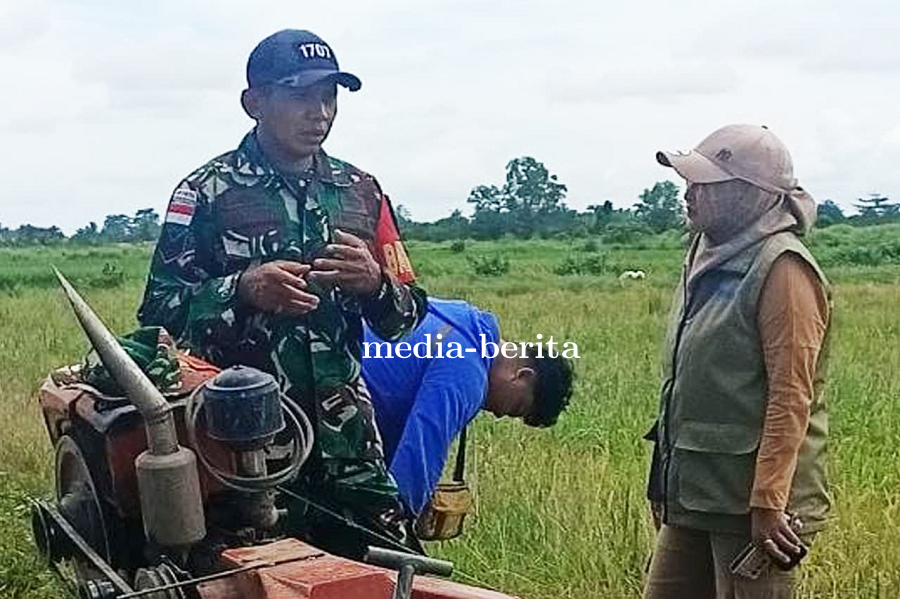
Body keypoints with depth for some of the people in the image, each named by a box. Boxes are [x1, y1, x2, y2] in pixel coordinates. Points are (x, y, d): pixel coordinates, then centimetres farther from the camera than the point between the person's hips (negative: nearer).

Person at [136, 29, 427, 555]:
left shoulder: (360, 191, 10)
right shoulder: (207, 193, -1)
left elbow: (407, 316, 12)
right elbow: (160, 311, -4)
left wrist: (375, 284, -10)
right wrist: (243, 289, -20)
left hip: (344, 429, 3)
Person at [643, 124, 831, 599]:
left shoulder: (781, 268, -15)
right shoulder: (710, 255, 11)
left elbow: (792, 398, -20)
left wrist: (769, 504, -22)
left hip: (747, 505, -9)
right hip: (691, 495, 9)